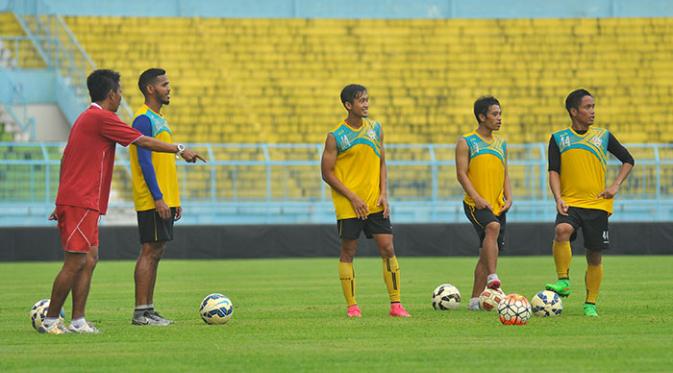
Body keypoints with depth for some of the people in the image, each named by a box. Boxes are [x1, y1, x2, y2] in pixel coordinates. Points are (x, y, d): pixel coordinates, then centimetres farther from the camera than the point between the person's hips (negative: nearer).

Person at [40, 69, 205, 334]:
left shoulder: (85, 119, 18)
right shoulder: (102, 118, -11)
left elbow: (66, 160, 22)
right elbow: (144, 142, -9)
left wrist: (62, 203, 26)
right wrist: (180, 150, 1)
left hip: (71, 200, 10)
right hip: (81, 203, -10)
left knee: (89, 260, 8)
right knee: (75, 262, -9)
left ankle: (78, 321, 4)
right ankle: (50, 321, -5)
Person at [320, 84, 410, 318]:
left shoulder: (376, 129, 6)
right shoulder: (336, 137, -8)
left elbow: (381, 164, 13)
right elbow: (327, 173, -6)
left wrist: (384, 193, -1)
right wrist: (353, 197, -12)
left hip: (375, 203, 4)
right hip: (348, 205, -4)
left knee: (387, 248, -2)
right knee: (348, 252, 2)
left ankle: (395, 305, 2)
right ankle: (352, 306, 10)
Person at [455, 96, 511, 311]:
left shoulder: (501, 144, 17)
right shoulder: (466, 143, -1)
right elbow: (461, 174, -7)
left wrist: (508, 198, 3)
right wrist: (477, 198, -18)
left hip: (498, 205, 6)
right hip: (476, 204, -6)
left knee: (487, 252, 6)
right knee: (493, 227, -35)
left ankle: (475, 299, 14)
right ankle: (492, 277, -42)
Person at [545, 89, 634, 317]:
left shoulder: (603, 136, 7)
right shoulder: (558, 139, 5)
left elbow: (628, 160, 16)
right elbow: (553, 171, 2)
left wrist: (615, 186, 2)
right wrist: (558, 199, -14)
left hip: (597, 204, 1)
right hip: (570, 203, -1)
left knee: (595, 256, 3)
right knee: (562, 230, -32)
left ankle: (590, 304, 14)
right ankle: (563, 281, -25)